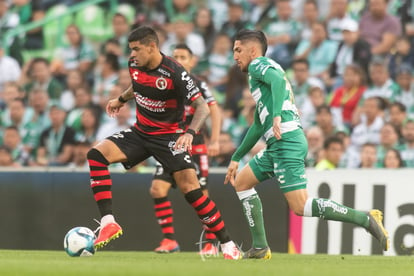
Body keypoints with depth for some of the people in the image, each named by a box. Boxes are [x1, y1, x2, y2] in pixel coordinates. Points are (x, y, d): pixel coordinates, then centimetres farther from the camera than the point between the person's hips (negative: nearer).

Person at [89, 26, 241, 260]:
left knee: (189, 186, -19)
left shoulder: (175, 73, -22)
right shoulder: (135, 65, -3)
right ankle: (108, 223, -20)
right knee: (97, 154, -15)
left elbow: (203, 107, -21)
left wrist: (190, 133, -36)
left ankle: (228, 245, -8)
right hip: (140, 132, 6)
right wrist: (122, 99, 35)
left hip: (169, 136, -6)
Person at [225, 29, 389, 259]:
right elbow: (258, 125, 36)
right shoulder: (262, 71, 31)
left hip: (287, 141, -10)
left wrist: (277, 115, -35)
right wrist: (236, 158, 38)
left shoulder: (258, 64, 2)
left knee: (301, 207, -16)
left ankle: (366, 219, -17)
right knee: (241, 182, 16)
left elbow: (278, 81, -22)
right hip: (278, 145, 10)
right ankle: (260, 247, 11)